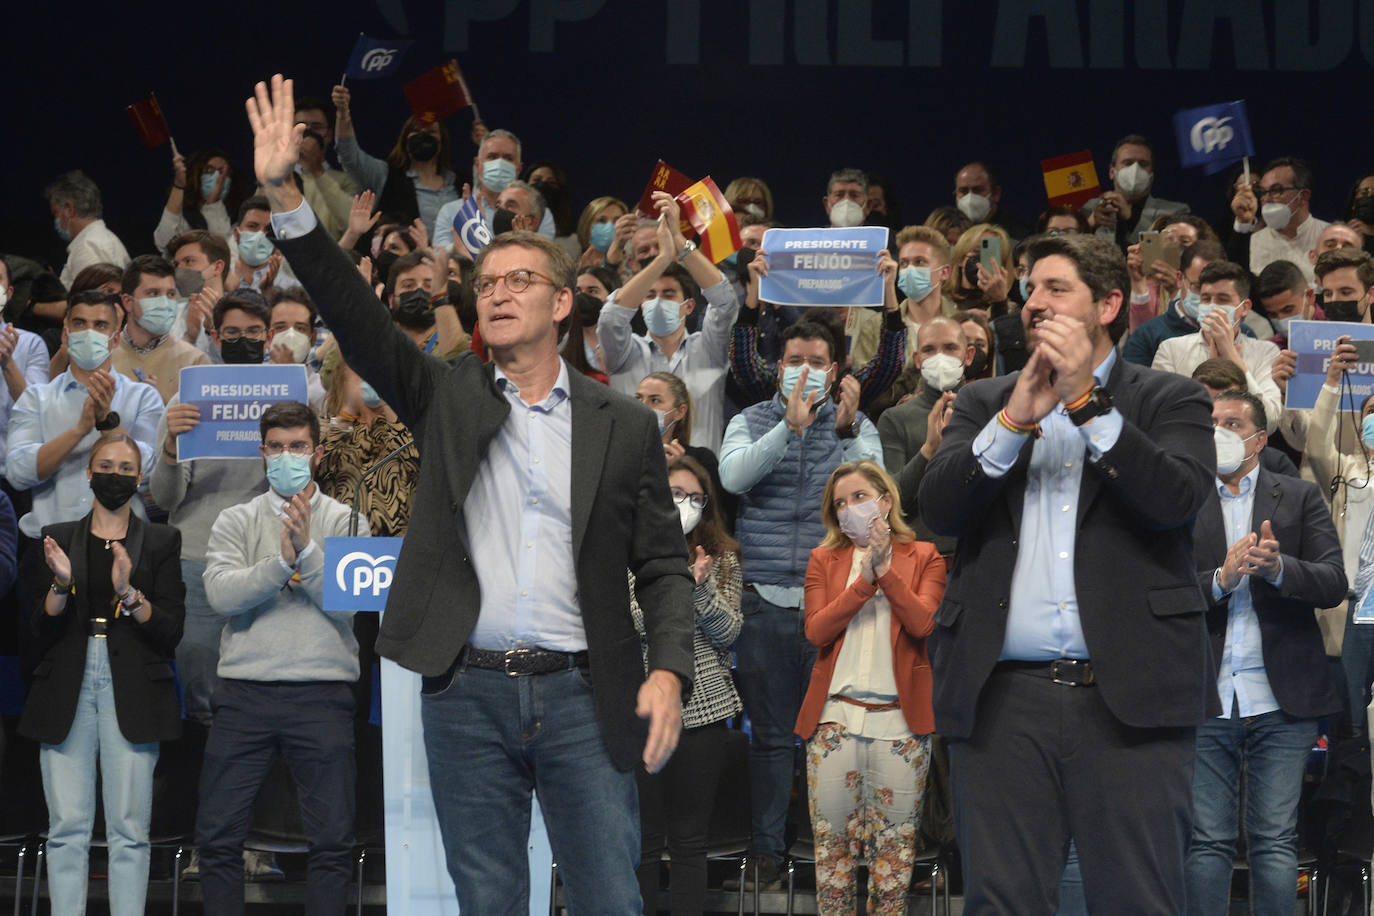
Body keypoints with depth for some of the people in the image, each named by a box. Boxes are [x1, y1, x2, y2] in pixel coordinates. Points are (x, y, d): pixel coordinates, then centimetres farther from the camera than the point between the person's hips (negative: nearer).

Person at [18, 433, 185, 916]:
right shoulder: (58, 538, 13)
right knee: (67, 826, -4)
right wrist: (60, 585, -10)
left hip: (132, 692, -1)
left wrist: (129, 593, -15)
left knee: (129, 827, -5)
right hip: (67, 691, 1)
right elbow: (40, 631, 8)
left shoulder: (161, 541, 9)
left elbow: (171, 633, 1)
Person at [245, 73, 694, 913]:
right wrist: (284, 197, -14)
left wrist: (669, 669, -12)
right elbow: (356, 317, -3)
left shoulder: (624, 426, 7)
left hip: (583, 694, -1)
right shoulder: (448, 397, 10)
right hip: (469, 694, 1)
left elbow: (664, 565, 5)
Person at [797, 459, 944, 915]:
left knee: (895, 844, 1)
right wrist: (865, 578, -9)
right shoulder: (823, 560, 12)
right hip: (835, 716, 1)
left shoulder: (923, 557, 9)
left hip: (899, 718, -1)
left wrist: (886, 569, -11)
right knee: (832, 839, 0)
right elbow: (817, 631, -3)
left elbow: (923, 622, -7)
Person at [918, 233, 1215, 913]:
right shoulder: (984, 404, 19)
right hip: (1002, 700, 2)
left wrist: (1087, 402, -10)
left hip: (1128, 700, -2)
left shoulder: (1171, 400, 11)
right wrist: (1015, 420, -9)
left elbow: (1178, 498, -7)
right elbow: (938, 508, 3)